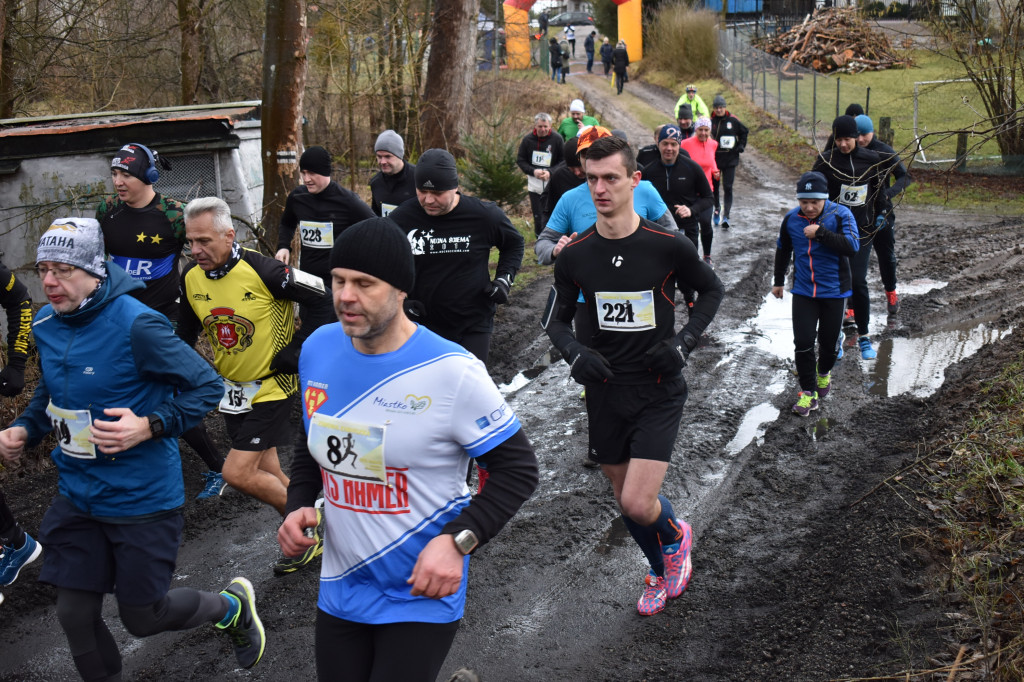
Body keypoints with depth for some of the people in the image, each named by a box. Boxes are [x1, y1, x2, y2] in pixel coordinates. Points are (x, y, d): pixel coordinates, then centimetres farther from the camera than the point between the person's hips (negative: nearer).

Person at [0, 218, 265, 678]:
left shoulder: (136, 325, -22)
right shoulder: (46, 324, 0)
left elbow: (205, 385, -16)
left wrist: (149, 426, -29)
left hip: (142, 498, -6)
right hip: (78, 497, 6)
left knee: (142, 618, 9)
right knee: (75, 615, 9)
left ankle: (233, 606, 36)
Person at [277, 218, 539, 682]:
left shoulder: (452, 372, -19)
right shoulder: (318, 348, -2)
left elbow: (518, 469, -13)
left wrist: (457, 541, -24)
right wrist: (298, 504, -2)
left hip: (422, 594, -5)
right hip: (340, 589, 6)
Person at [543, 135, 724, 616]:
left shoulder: (668, 246, -11)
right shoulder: (575, 256, -4)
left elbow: (712, 290, 6)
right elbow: (556, 319, 9)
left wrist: (684, 342, -8)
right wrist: (574, 352, -11)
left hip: (659, 390, -3)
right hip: (606, 391, 3)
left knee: (639, 504, -13)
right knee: (625, 500, 15)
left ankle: (676, 536, 24)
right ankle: (663, 572, 43)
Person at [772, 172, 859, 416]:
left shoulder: (840, 215, -13)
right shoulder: (791, 219, -2)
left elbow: (852, 247, -26)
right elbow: (783, 250, 16)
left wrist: (821, 232, -31)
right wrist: (778, 281, 24)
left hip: (834, 292, -2)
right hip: (803, 291, 2)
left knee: (829, 341, 10)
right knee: (803, 342, -6)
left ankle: (824, 373, 41)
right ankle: (808, 391, 6)